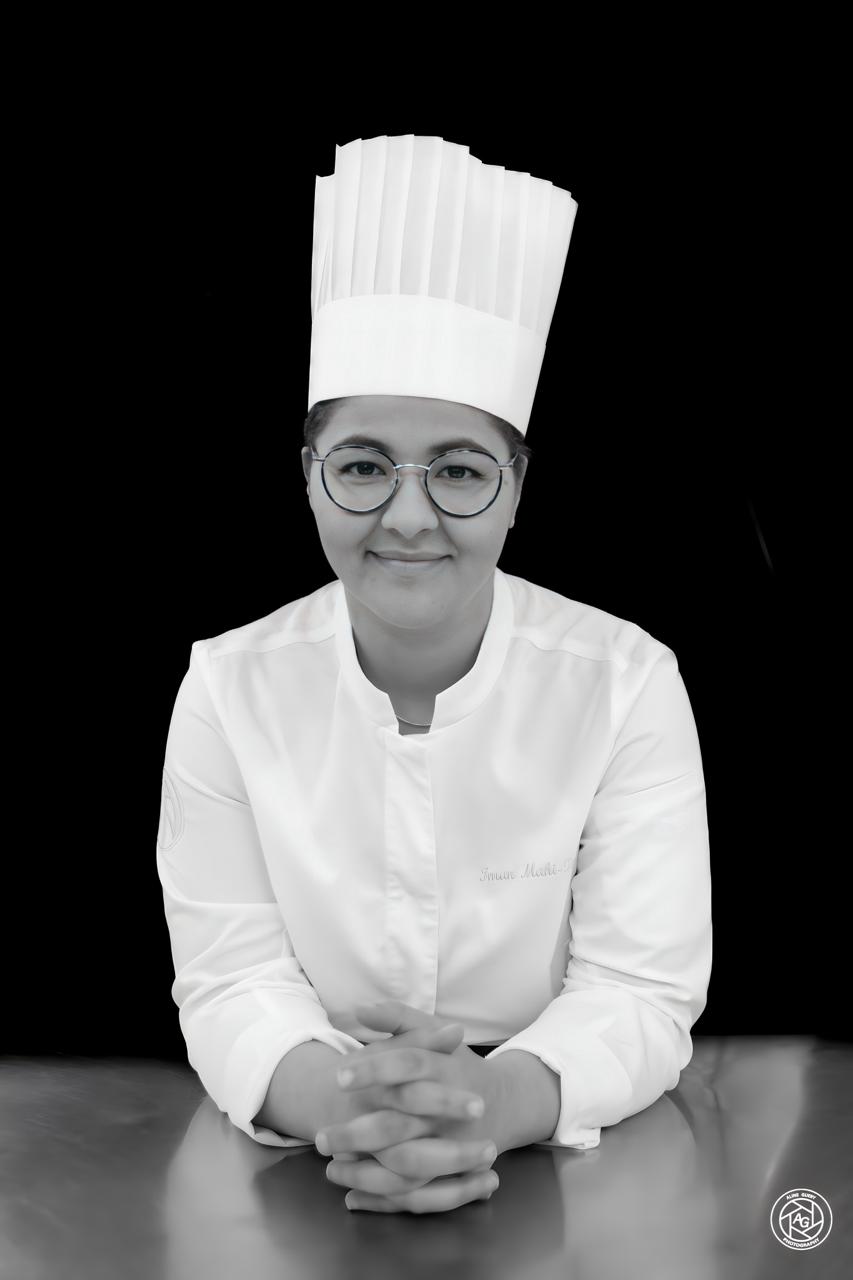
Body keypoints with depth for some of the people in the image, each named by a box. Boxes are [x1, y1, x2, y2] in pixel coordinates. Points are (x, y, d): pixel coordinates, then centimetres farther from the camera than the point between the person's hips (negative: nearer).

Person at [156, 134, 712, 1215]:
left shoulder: (629, 680, -8)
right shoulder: (230, 686, -4)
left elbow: (642, 991, -9)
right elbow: (231, 982, -5)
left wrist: (493, 1108, -29)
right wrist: (344, 1113, -27)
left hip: (565, 1158, 0)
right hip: (309, 1163, 0)